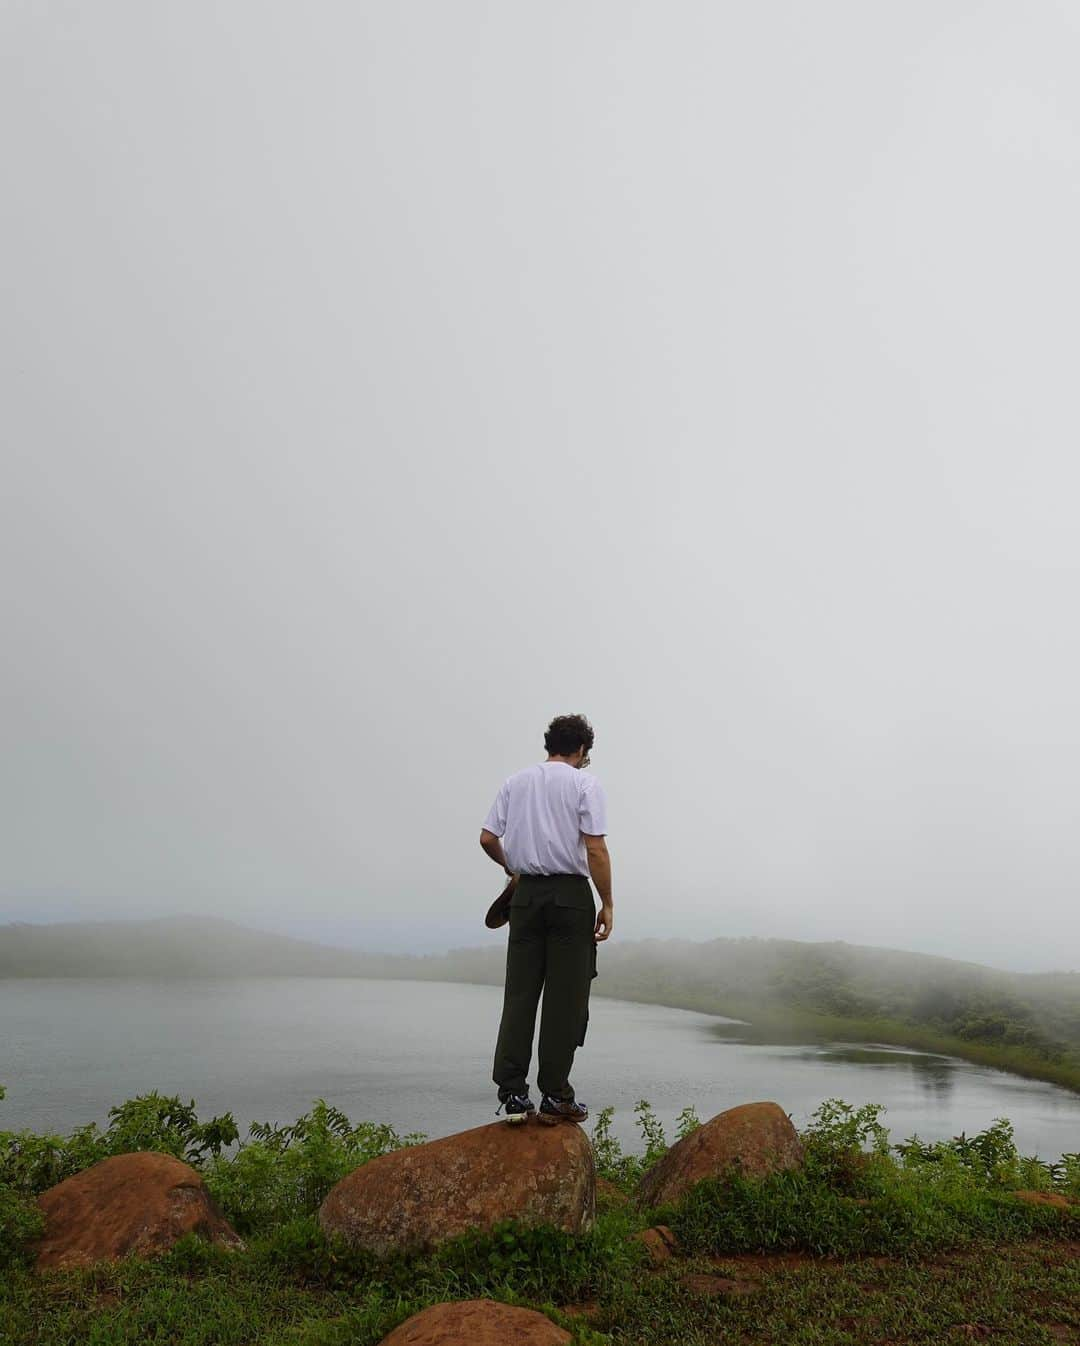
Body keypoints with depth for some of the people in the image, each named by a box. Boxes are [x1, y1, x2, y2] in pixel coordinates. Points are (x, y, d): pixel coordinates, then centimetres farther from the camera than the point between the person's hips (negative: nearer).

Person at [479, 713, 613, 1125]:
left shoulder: (514, 782, 10)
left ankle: (512, 1094, 4)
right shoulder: (585, 783, -3)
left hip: (526, 894, 4)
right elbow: (595, 849, -11)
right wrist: (607, 904, -5)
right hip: (570, 894, -4)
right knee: (565, 1000, 2)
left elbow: (487, 838, 6)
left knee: (520, 994, 6)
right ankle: (555, 1097, 6)